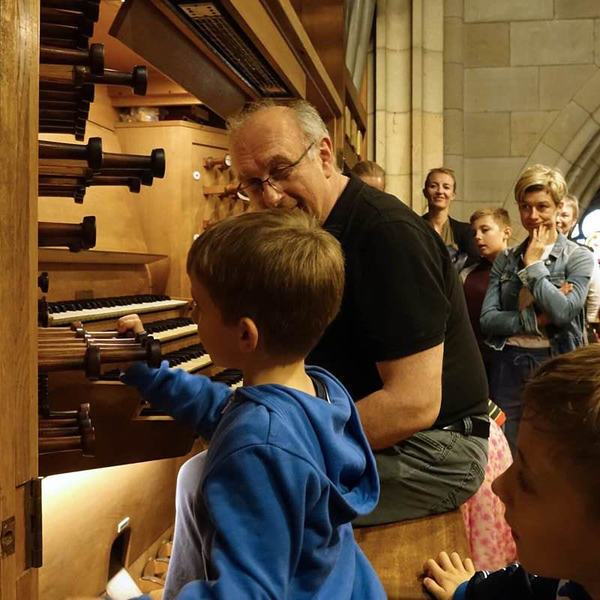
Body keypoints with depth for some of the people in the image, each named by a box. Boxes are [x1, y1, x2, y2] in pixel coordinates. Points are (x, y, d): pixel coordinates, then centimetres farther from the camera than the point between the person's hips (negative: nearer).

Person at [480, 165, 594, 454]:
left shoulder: (578, 257, -1)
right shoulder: (505, 259, 7)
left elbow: (562, 312, -18)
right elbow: (487, 320, -3)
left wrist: (533, 265, -10)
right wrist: (536, 320, -14)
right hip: (508, 367, 3)